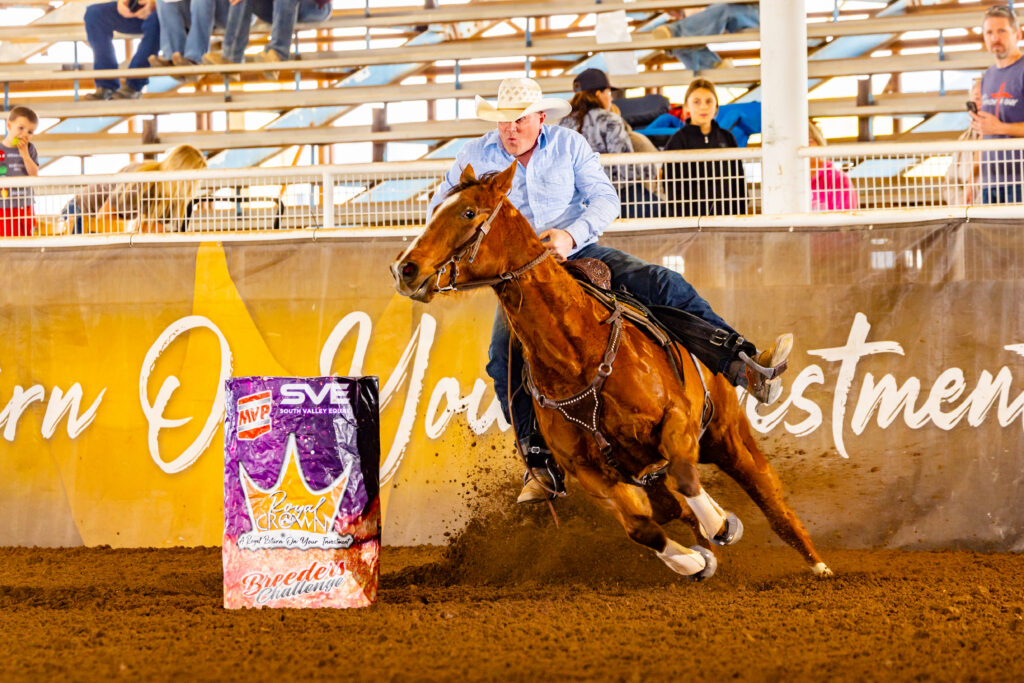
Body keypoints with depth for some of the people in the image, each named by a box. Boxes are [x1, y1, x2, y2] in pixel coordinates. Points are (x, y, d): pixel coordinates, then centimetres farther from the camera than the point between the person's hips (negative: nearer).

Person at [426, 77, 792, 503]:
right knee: (504, 360, -26)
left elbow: (605, 199, -4)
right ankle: (540, 463, -19)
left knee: (664, 285, -20)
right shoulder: (475, 158, 3)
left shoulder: (568, 145, 2)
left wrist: (571, 235, -23)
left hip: (579, 255, 1)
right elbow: (439, 208, 13)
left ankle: (743, 364, -26)